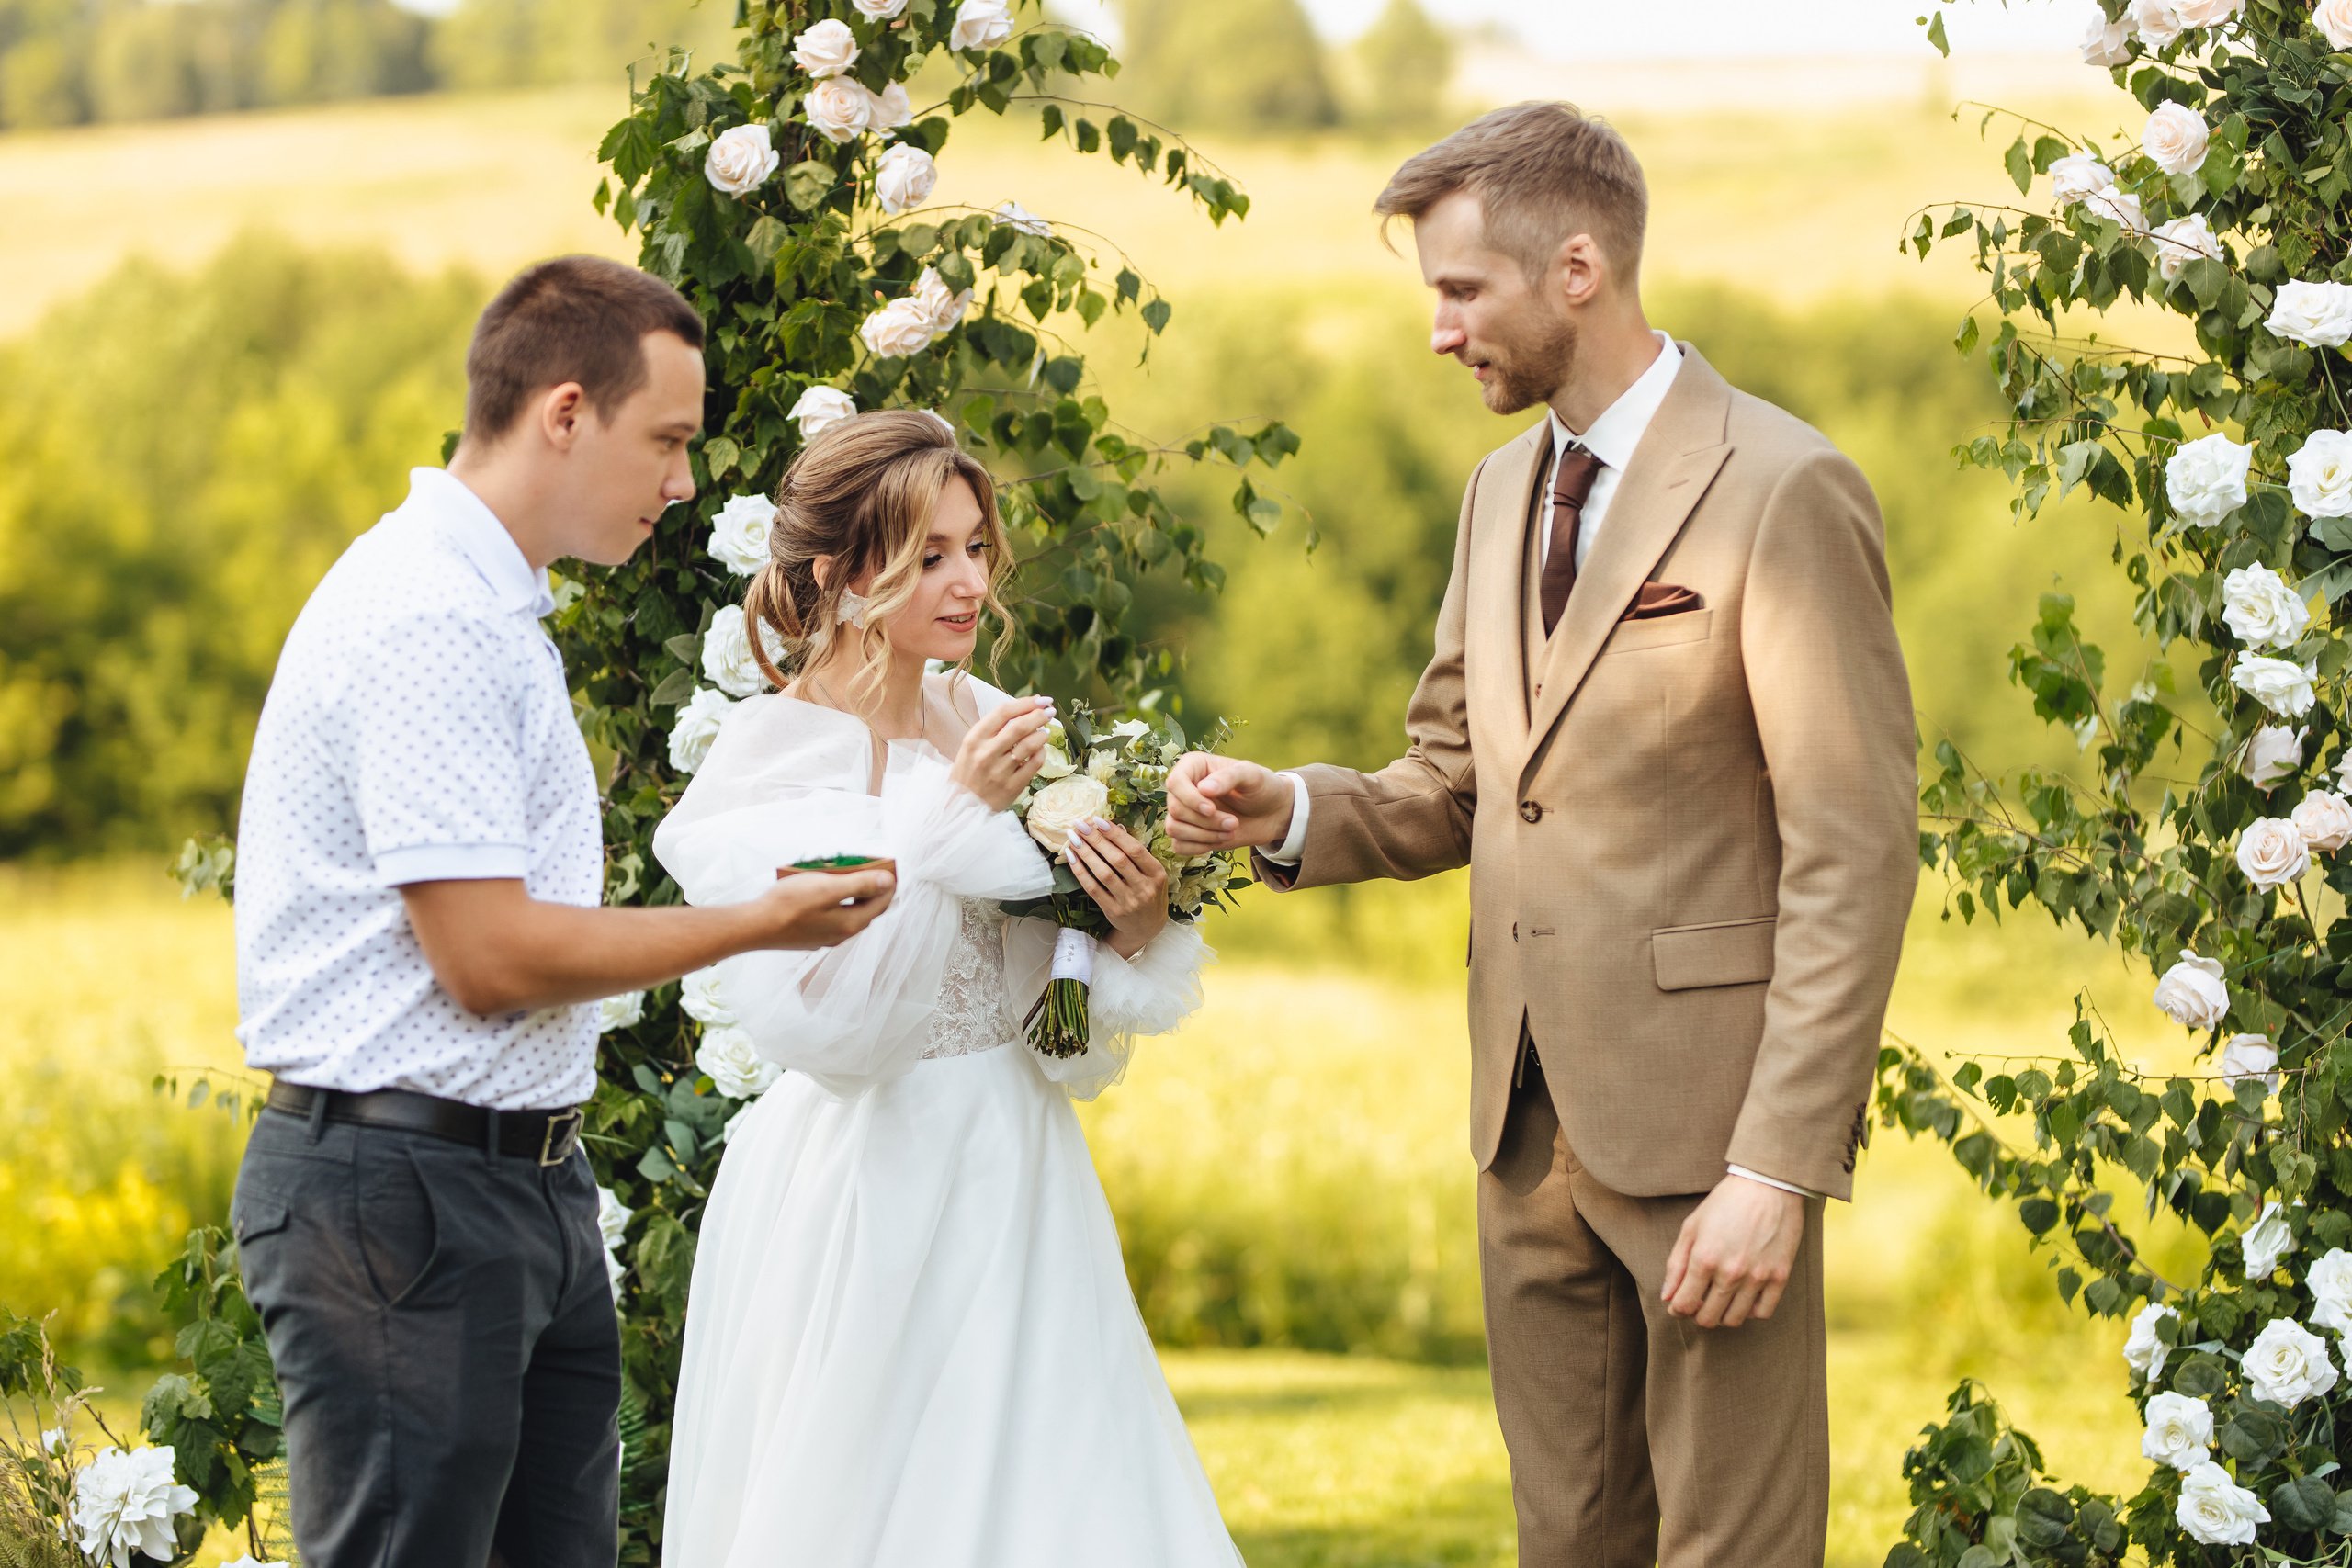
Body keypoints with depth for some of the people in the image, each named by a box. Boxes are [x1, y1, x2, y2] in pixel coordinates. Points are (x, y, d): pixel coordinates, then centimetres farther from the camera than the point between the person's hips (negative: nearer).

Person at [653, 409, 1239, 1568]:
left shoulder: (992, 731, 5)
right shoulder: (764, 766, -9)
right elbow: (823, 1028, -20)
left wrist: (1135, 936, -12)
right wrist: (952, 820, -21)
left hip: (1015, 1182, 5)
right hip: (862, 1200, -5)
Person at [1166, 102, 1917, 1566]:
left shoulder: (1783, 491, -12)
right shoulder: (1505, 487, 13)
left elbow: (1855, 861, -15)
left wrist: (1781, 1169, -19)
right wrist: (1291, 813, -2)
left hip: (1706, 1118, -7)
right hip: (1535, 1115, 7)